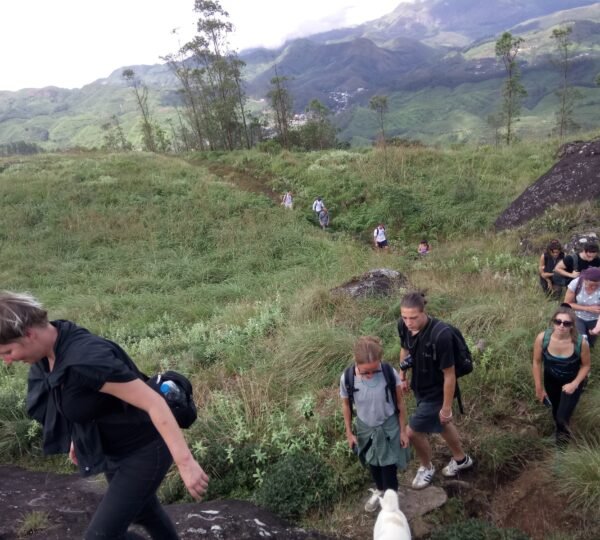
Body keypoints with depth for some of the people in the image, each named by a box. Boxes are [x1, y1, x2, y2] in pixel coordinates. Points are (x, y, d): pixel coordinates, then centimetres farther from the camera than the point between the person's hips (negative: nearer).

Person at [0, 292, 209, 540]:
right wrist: (77, 437, 22)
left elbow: (154, 402, -34)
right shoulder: (49, 352, -8)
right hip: (113, 450, 9)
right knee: (143, 512, 28)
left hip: (144, 451, -9)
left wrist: (185, 462, -34)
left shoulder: (87, 357, -35)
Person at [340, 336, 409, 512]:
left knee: (388, 467, 9)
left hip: (389, 427, -2)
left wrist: (403, 430, -4)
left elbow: (400, 402, -12)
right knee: (373, 463, 27)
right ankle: (379, 491, 58)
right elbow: (346, 405, -6)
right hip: (365, 428, 2)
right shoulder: (347, 379, -26)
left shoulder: (390, 373, -29)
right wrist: (349, 433, 2)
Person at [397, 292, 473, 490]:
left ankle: (426, 467, 35)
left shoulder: (440, 335, -37)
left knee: (413, 431, 4)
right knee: (441, 424, 27)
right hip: (420, 387, 7)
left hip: (436, 392, -7)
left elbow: (449, 374, -26)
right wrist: (402, 376, 14)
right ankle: (461, 459, 54)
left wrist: (446, 407, -18)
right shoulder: (403, 325, -17)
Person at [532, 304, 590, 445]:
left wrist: (575, 384, -21)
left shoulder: (581, 343, -32)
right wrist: (539, 388, -6)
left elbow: (586, 365, -11)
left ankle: (563, 433, 31)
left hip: (572, 381, -2)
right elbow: (537, 362, -13)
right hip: (551, 380, 2)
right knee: (556, 412, 23)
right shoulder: (542, 338, -30)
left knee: (562, 417, -7)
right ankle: (560, 431, 56)